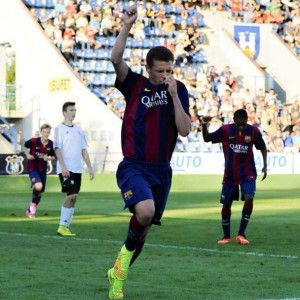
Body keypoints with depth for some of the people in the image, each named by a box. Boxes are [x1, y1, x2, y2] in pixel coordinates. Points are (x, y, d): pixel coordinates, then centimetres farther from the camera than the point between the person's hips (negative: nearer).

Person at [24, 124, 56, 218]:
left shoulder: (51, 144, -6)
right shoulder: (33, 141, -14)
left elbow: (54, 157, 7)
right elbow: (25, 146, 6)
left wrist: (48, 158, -14)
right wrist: (28, 155, -9)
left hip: (43, 169, 4)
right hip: (32, 167, -4)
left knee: (40, 193, 10)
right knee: (38, 186, -29)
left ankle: (30, 211, 29)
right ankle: (33, 203, -4)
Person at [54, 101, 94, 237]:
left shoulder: (79, 130, 16)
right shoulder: (59, 129, -2)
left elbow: (84, 150, 18)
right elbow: (57, 148, -9)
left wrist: (90, 167, 11)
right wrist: (63, 166, -20)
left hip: (77, 169, 6)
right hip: (66, 169, -6)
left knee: (73, 197, 3)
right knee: (72, 195, -16)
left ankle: (65, 226, 8)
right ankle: (62, 226, -10)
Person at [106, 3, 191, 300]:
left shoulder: (178, 90, 4)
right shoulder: (135, 84, -1)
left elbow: (185, 130, -6)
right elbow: (116, 59, -21)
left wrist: (173, 95, -14)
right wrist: (126, 27, -29)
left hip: (161, 171, 4)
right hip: (133, 166, -4)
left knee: (144, 228, 8)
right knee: (145, 211, -31)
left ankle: (117, 275, 29)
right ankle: (128, 250, -2)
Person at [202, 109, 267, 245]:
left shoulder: (254, 131, -6)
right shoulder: (225, 130, -8)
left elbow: (263, 147, 9)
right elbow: (207, 139, -1)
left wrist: (265, 166, 1)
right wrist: (204, 125, -19)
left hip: (247, 174, -1)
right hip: (230, 175, 1)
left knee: (249, 198, -22)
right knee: (226, 204, 5)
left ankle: (241, 234, -13)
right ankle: (226, 236, 23)